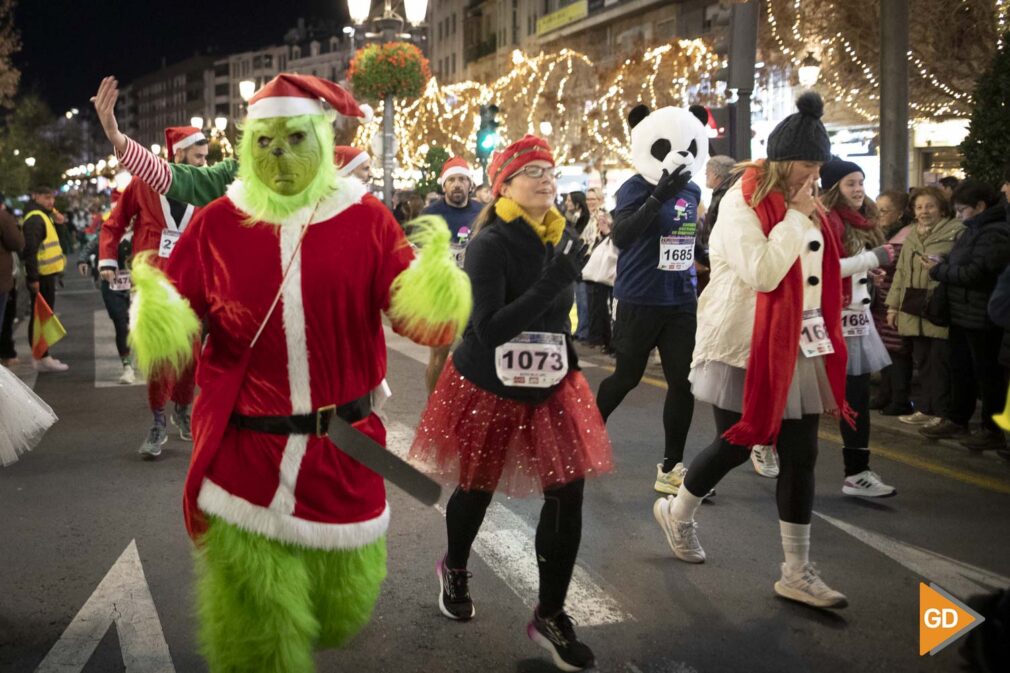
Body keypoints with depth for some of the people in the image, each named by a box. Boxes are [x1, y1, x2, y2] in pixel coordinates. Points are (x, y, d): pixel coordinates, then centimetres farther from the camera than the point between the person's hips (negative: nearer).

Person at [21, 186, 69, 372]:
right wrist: (33, 278, -24)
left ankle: (42, 356, 23)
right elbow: (30, 249, -22)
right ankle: (41, 358, -2)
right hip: (41, 276, -10)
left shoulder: (44, 216, 19)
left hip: (47, 274, 10)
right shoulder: (35, 219, -15)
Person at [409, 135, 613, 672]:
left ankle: (550, 615, 14)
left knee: (567, 494, -2)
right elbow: (489, 330, -29)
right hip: (489, 388, -5)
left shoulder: (562, 237, 1)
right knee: (476, 488, 14)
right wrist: (551, 282, -35)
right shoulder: (491, 242, -20)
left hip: (551, 386, 5)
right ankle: (455, 568, 46)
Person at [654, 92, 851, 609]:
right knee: (736, 445, 4)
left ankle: (797, 573, 13)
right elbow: (761, 273, -26)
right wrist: (796, 217, -20)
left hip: (799, 348, 7)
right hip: (746, 347, -7)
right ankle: (677, 512, 33)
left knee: (800, 456, 5)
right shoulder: (743, 202, -13)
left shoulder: (807, 204, 10)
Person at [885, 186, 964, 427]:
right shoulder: (912, 235, 18)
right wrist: (893, 305, 16)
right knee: (922, 361, 11)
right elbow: (901, 271, 20)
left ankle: (941, 412, 7)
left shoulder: (956, 232, -5)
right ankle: (926, 408, 19)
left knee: (940, 362, -2)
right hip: (914, 309, 6)